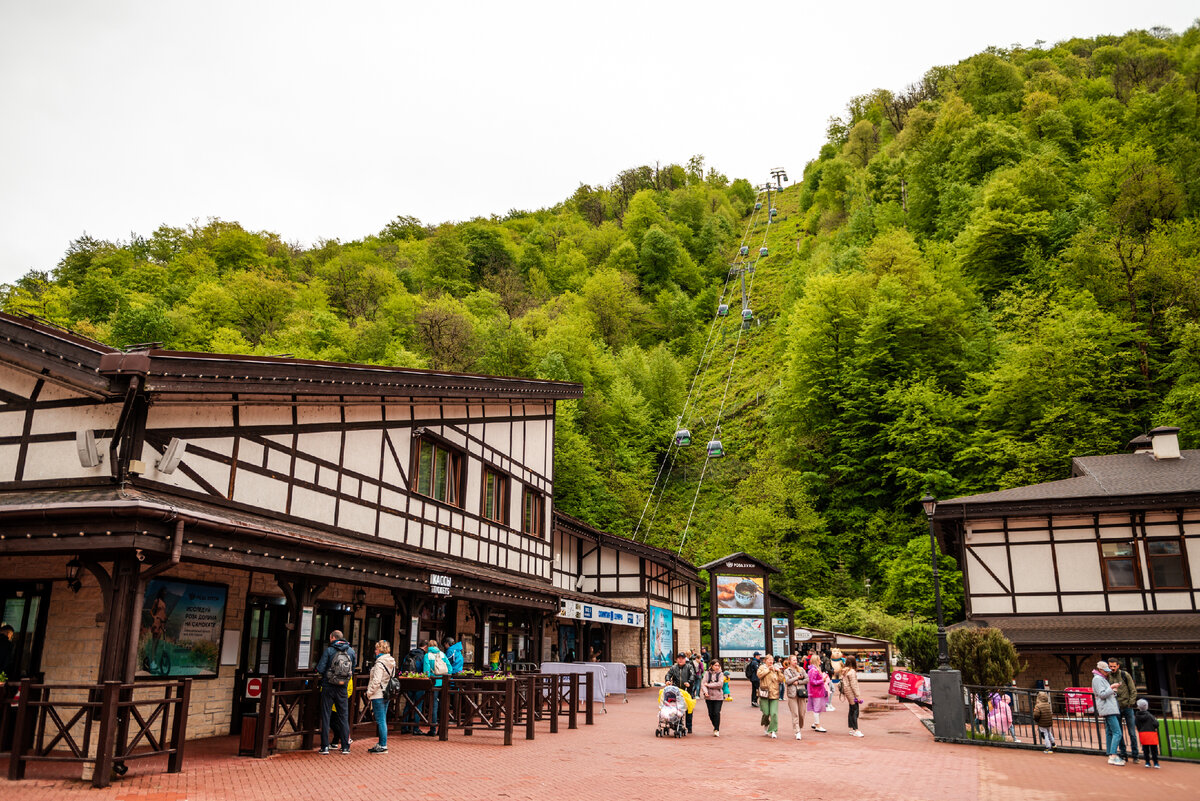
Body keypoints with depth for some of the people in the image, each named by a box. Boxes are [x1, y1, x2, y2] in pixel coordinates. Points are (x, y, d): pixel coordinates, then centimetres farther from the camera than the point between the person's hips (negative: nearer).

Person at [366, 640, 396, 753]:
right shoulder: (392, 663, 9)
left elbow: (376, 681, -21)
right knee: (382, 720, 15)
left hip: (378, 695, -9)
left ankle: (383, 746, -1)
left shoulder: (380, 663, -17)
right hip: (387, 694, 9)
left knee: (380, 720, -4)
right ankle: (381, 743, 22)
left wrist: (369, 693, -9)